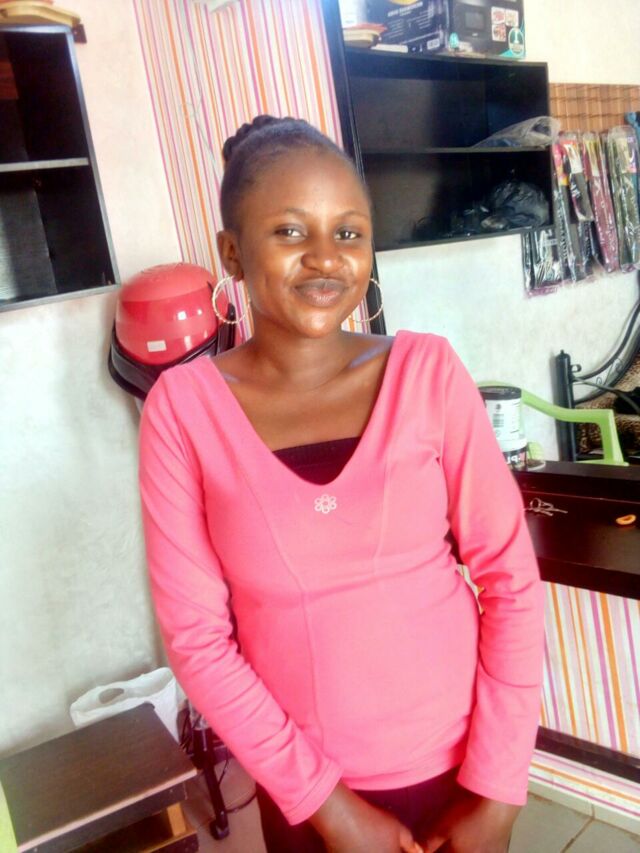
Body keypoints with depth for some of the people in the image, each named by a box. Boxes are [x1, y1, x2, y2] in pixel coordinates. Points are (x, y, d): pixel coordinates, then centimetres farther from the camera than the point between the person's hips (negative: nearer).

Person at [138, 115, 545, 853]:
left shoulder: (427, 372, -11)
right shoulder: (184, 408, -13)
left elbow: (510, 578, -7)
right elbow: (196, 635, -10)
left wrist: (497, 789, -7)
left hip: (456, 761, 1)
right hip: (304, 786, 0)